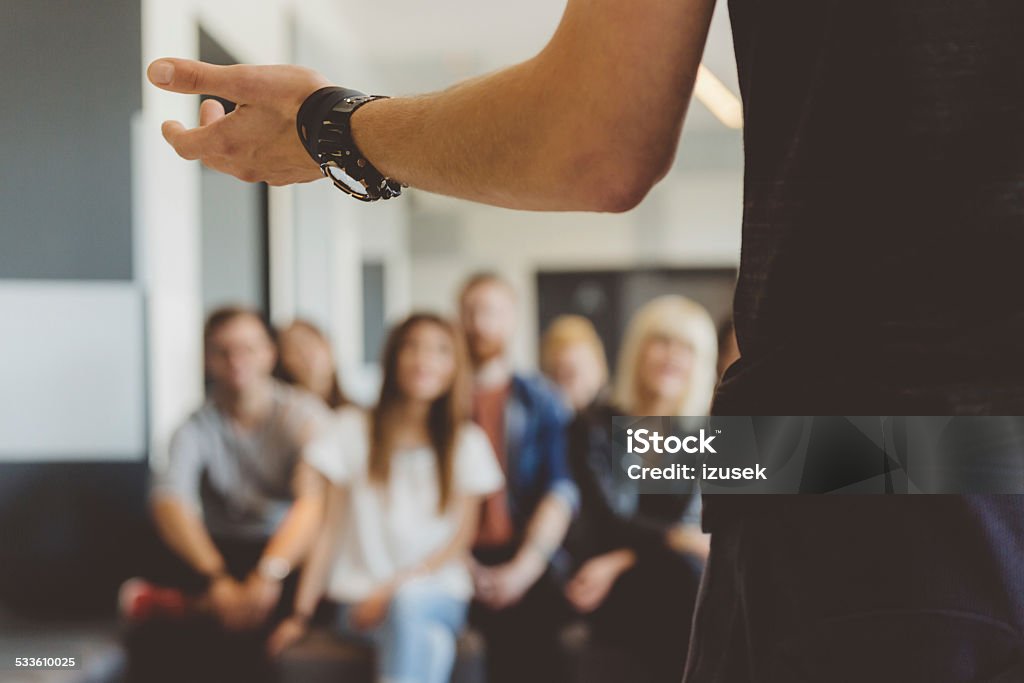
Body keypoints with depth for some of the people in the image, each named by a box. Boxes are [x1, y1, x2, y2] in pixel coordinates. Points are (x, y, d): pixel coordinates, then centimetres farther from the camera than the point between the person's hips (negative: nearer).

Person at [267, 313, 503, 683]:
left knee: (408, 605, -38)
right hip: (359, 597, -1)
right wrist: (301, 614, -4)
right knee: (428, 645, -37)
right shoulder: (352, 429, 7)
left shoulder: (466, 442, 9)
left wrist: (393, 588, -12)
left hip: (436, 595, 1)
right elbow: (329, 529, 4)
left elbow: (460, 539, 3)